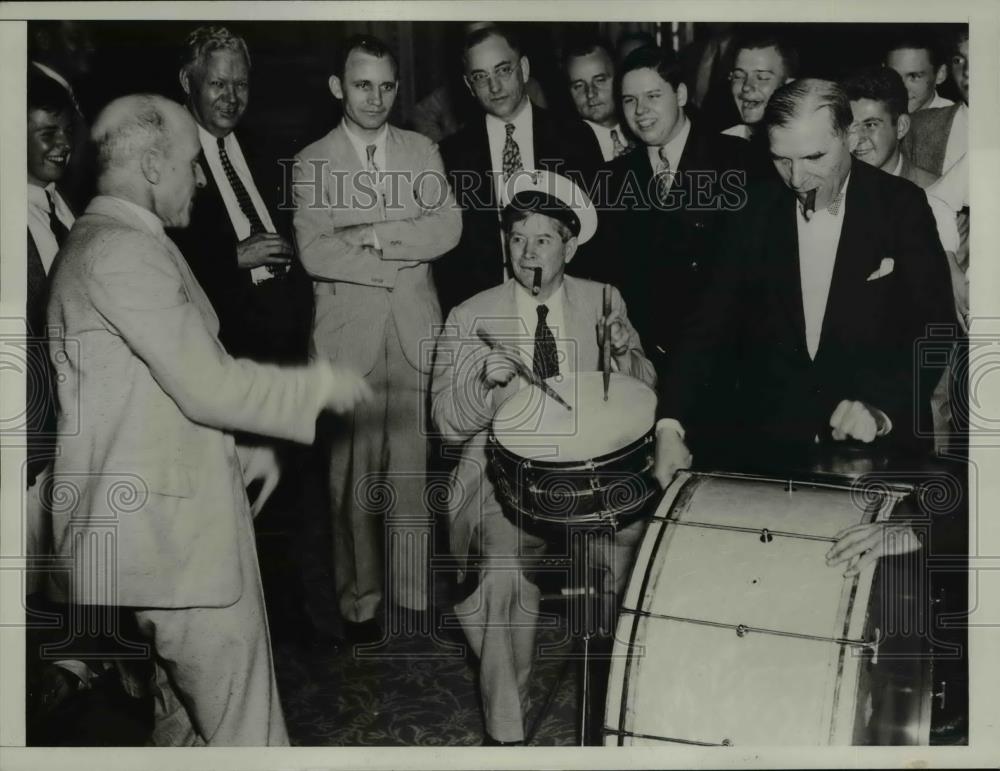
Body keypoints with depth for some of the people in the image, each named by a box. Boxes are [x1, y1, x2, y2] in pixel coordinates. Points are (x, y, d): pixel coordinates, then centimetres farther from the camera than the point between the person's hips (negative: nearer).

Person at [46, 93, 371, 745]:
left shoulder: (101, 244, 16)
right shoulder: (124, 252, -18)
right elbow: (208, 386, -21)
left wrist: (235, 456, 20)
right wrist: (323, 385, -9)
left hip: (154, 515, 10)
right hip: (173, 527, -10)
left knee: (181, 714, 21)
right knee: (243, 727, -1)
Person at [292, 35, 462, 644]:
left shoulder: (422, 150, 10)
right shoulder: (312, 164, 3)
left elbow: (448, 229, -3)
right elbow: (314, 253, -10)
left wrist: (370, 234, -12)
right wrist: (403, 254, -12)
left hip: (417, 329, 2)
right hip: (349, 332, -1)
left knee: (414, 464, 4)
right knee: (353, 471, 1)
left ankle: (414, 589, 17)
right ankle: (359, 600, 14)